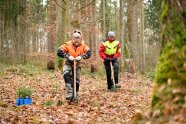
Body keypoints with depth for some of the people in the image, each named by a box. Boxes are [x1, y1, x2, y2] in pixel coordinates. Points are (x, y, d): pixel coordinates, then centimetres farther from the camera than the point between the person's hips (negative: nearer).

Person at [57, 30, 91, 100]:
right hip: (68, 63, -3)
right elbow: (59, 52, -23)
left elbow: (88, 53, -19)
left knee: (76, 81, 6)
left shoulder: (83, 45, -12)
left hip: (77, 64, 3)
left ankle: (75, 96, 27)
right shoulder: (68, 44, -19)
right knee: (66, 74, -32)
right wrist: (68, 56, -35)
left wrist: (81, 56, -36)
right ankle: (70, 94, -32)